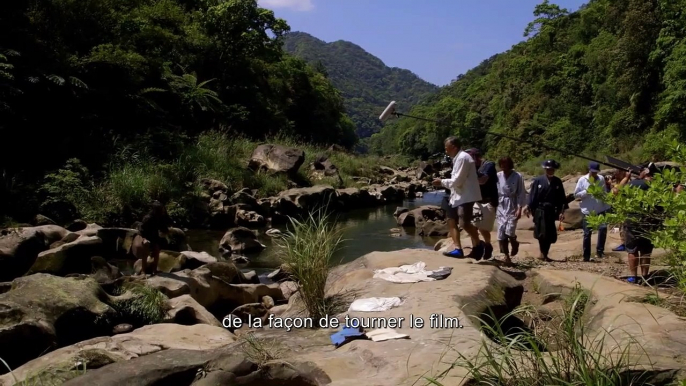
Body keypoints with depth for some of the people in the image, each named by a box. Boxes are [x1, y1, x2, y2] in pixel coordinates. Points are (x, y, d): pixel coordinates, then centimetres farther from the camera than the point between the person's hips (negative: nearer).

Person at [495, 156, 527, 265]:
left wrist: (519, 209, -12)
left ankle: (514, 243, 21)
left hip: (512, 206, -3)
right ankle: (506, 256, 14)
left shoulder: (517, 176, -8)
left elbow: (521, 194, -6)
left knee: (509, 231, -14)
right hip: (501, 206, 3)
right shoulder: (498, 176, -1)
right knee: (501, 233, 1)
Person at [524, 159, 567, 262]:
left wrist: (562, 211, 2)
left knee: (550, 235, 4)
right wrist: (529, 208, -5)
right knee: (542, 233, -11)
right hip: (540, 211, -3)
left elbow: (562, 198, 8)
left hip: (551, 212, 3)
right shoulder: (538, 180, 0)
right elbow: (532, 196, 0)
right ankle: (543, 253, 0)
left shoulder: (558, 182, 7)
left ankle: (545, 254, 18)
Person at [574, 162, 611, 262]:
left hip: (600, 210, 2)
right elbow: (576, 195, -3)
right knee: (587, 233, 5)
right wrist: (586, 191, -18)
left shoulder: (601, 179, 2)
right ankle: (586, 256, 14)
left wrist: (607, 207, 3)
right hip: (587, 211, -1)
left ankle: (599, 251, -4)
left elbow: (605, 192, 9)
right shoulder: (582, 180, -4)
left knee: (603, 228, -18)